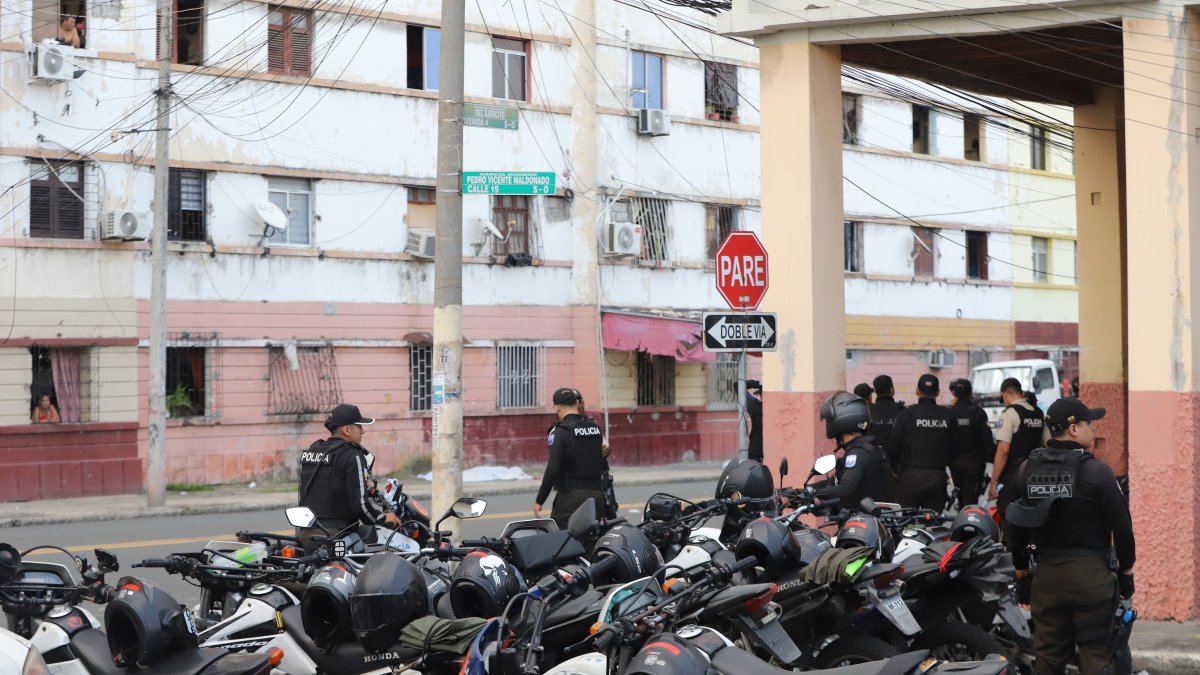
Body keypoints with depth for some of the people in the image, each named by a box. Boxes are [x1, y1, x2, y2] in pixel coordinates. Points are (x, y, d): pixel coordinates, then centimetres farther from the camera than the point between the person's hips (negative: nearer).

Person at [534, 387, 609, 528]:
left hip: (571, 497, -6)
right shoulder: (596, 427, 10)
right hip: (596, 495, 6)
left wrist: (539, 501, -10)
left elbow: (552, 470, -17)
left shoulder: (560, 432, -10)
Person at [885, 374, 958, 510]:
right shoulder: (948, 416, 1)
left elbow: (892, 446, -6)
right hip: (938, 477, 3)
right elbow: (955, 448, 6)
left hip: (911, 476, -3)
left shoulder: (906, 414, -7)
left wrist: (896, 468, 12)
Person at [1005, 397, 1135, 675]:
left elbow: (1013, 525, 9)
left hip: (1046, 574, 5)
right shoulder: (1096, 471, -11)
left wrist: (1021, 569, 19)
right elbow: (1121, 525, -9)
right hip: (1090, 573, -5)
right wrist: (1126, 569, 5)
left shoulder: (1027, 469, 4)